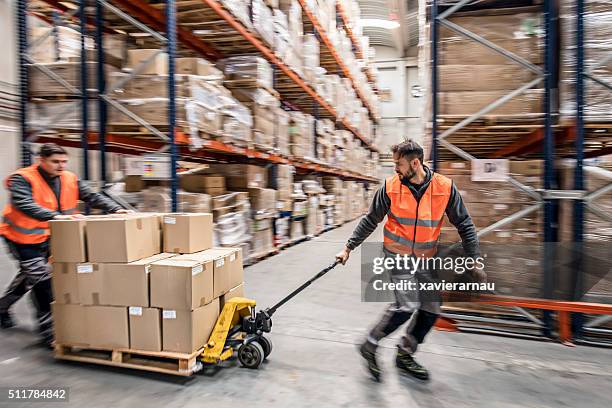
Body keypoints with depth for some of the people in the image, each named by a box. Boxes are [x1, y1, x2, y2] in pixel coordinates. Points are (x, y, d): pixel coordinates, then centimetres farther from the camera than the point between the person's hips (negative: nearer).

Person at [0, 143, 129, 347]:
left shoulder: (70, 179, -6)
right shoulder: (22, 179, -21)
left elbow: (92, 197, -8)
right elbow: (24, 204, -37)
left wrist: (116, 209, -24)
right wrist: (56, 216, -51)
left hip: (47, 236, 6)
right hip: (22, 237, -6)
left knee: (30, 275, 22)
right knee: (41, 278, -10)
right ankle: (49, 331, 0)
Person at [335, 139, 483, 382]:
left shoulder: (445, 187, -9)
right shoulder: (391, 187, -11)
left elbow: (463, 224, 0)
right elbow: (370, 221, -1)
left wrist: (474, 259, -2)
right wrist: (348, 248, 0)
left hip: (426, 257, 4)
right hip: (398, 255, -4)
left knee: (432, 306, 5)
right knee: (407, 305, -15)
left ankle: (404, 355, 23)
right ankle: (370, 347, 5)